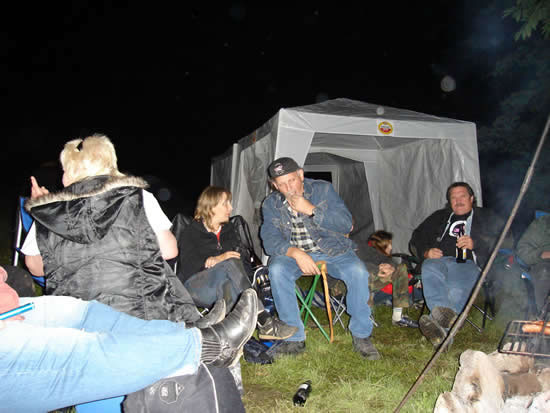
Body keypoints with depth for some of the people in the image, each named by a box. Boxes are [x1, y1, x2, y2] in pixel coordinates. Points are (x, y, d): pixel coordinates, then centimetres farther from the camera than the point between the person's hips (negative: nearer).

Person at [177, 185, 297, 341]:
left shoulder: (228, 229, 21)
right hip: (195, 285, -4)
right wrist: (220, 259, -24)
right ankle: (264, 322, -40)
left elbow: (241, 255, 6)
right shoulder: (191, 232, 4)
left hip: (222, 284, 5)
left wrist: (215, 261, -15)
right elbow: (187, 267, -10)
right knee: (230, 263, -33)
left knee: (227, 285, -34)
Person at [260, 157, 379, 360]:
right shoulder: (271, 204, -2)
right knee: (277, 270, -31)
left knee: (358, 272, -28)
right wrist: (295, 252, -28)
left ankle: (361, 337, -8)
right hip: (294, 253, 1)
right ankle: (295, 338, -18)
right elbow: (270, 239, -9)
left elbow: (346, 224, -14)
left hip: (332, 250, -1)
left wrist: (311, 210, -25)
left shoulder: (323, 189, -7)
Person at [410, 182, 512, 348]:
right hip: (438, 259, 2)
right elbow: (417, 237, 31)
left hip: (468, 264, -2)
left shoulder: (487, 217, 26)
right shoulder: (440, 217, 34)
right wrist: (426, 252, 8)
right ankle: (447, 317, -55)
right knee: (429, 269, -38)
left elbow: (506, 241, 11)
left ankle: (439, 324, -56)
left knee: (458, 290, -38)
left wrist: (475, 244, -4)